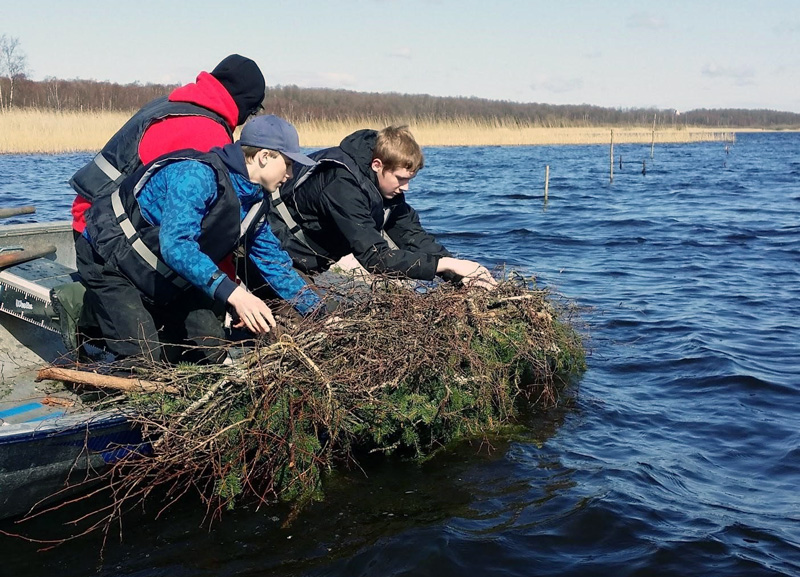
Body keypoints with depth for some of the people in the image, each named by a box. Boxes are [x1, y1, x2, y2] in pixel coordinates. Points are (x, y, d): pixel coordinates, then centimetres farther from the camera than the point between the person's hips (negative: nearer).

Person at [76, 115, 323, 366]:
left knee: (211, 350, -1)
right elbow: (176, 244, -42)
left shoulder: (253, 201, 1)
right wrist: (233, 294, -51)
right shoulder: (198, 175, -29)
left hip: (164, 281, 8)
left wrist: (319, 313, 4)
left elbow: (274, 260, 9)